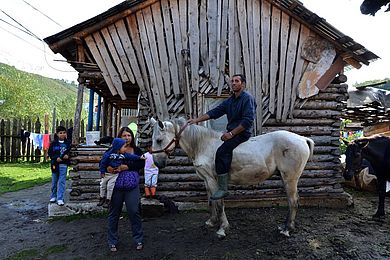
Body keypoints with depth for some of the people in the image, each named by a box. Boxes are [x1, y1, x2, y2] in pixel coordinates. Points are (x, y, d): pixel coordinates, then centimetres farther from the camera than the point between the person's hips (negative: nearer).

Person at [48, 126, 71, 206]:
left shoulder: (68, 143, 3)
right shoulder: (53, 143, 2)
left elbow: (70, 152, 8)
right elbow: (49, 153, 0)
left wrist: (67, 155, -13)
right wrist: (56, 158, -15)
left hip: (63, 164, -1)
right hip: (55, 164, 1)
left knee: (62, 181, -4)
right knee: (54, 181, 13)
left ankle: (60, 199, -2)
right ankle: (53, 196, 30)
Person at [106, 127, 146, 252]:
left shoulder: (137, 151, 5)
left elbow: (141, 164, -10)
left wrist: (127, 167, -22)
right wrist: (108, 168, -18)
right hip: (116, 184, 1)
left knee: (134, 212, 1)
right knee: (114, 213, 9)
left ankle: (138, 240, 18)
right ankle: (112, 241, 25)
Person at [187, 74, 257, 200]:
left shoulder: (247, 98, -10)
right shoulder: (230, 100, 15)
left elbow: (248, 120, -19)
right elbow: (214, 112, 10)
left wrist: (231, 134, -21)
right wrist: (196, 120, 1)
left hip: (242, 133, -9)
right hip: (232, 132, 9)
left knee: (221, 152, -25)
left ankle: (223, 189, -19)